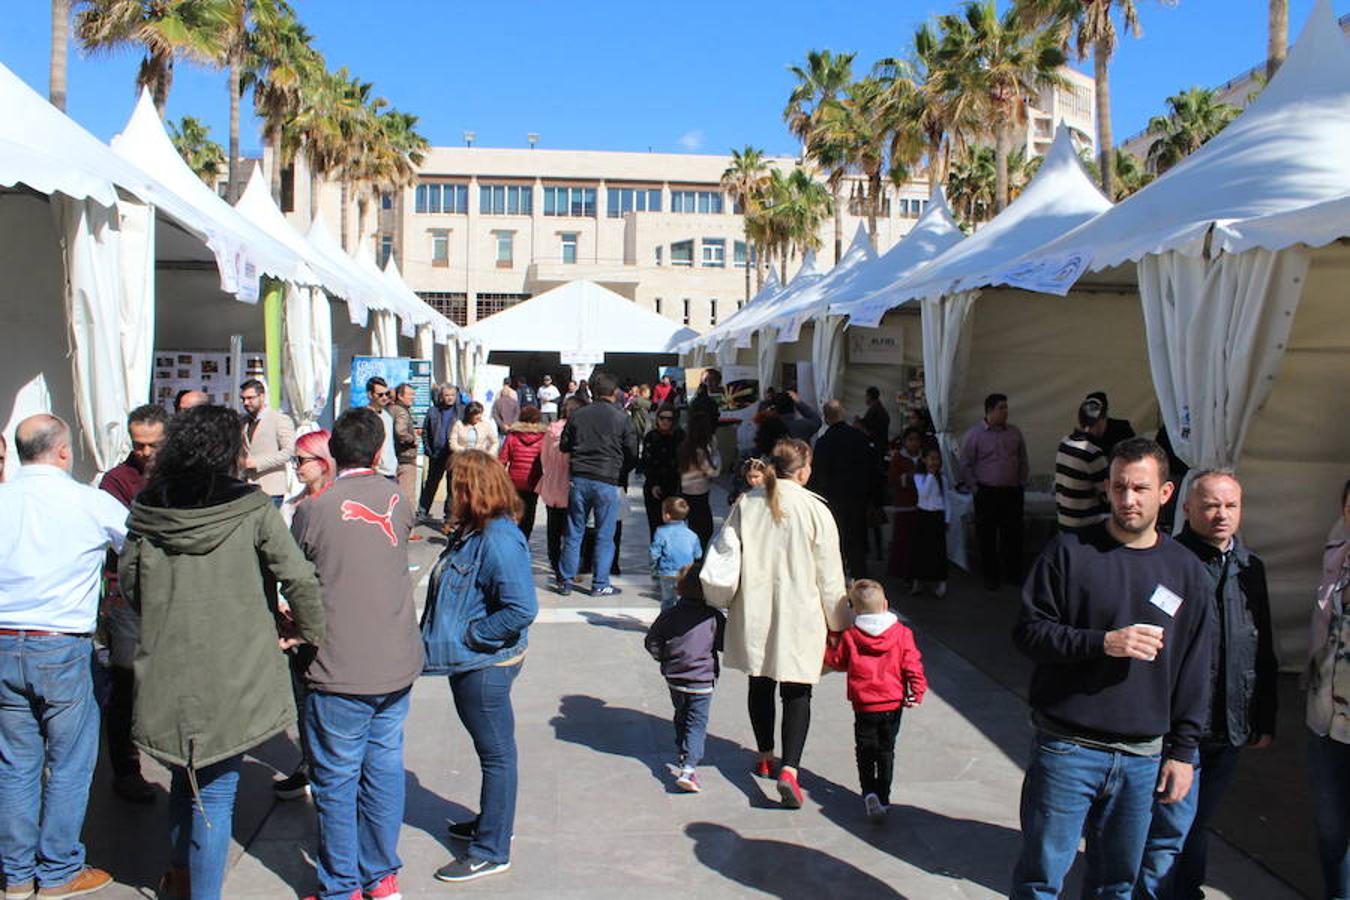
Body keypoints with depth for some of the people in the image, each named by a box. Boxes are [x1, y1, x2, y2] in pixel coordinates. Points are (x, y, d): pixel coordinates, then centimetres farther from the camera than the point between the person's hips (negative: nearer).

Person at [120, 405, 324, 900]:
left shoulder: (148, 510, -2)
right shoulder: (251, 510, -13)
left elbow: (127, 580, 9)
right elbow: (299, 579, -14)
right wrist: (306, 630, 2)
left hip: (165, 672, 5)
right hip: (232, 677, -4)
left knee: (184, 776, 25)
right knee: (215, 792, 5)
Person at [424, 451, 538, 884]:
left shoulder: (498, 539, -24)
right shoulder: (471, 532, 6)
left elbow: (522, 608, -30)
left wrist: (472, 635, -21)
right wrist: (446, 635, 7)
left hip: (487, 665, -9)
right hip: (470, 662, 9)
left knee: (496, 752, 5)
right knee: (490, 747, 23)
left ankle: (491, 850, 18)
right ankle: (493, 822, 41)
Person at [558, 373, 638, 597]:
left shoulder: (577, 416, 3)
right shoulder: (622, 419, -5)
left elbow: (564, 446, 11)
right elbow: (632, 453, -1)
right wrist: (621, 473, 16)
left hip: (580, 479, 3)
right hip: (608, 482, -3)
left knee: (574, 532, 11)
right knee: (604, 535, 6)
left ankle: (566, 581, 15)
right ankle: (600, 584, 10)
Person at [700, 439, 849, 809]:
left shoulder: (746, 504, -3)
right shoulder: (814, 510, -11)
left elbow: (724, 554, 1)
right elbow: (829, 573, -5)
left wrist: (723, 601, 14)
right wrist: (837, 621, 5)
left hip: (754, 609, 3)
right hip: (799, 613, -3)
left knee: (760, 683, 18)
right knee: (797, 691, 4)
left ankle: (765, 757, 32)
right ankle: (789, 770, -10)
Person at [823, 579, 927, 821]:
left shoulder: (849, 636, -7)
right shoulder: (901, 633, -5)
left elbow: (836, 661, 7)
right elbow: (912, 664, -7)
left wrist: (832, 639, 22)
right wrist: (917, 692, -2)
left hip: (864, 706, -2)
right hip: (893, 704, 2)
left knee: (865, 752, 9)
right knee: (886, 751, 16)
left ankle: (870, 793, -9)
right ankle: (883, 797, 20)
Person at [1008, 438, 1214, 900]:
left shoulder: (1186, 569, 5)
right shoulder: (1070, 550, -5)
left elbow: (1194, 670, 9)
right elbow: (1028, 631, -7)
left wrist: (1183, 750, 6)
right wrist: (1103, 642, -19)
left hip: (1144, 757, 3)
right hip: (1066, 749, -3)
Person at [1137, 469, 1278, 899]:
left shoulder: (1251, 568, 9)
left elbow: (1263, 652, 16)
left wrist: (1265, 720, 16)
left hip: (1231, 730, 6)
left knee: (1198, 823, 20)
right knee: (1169, 830, 1)